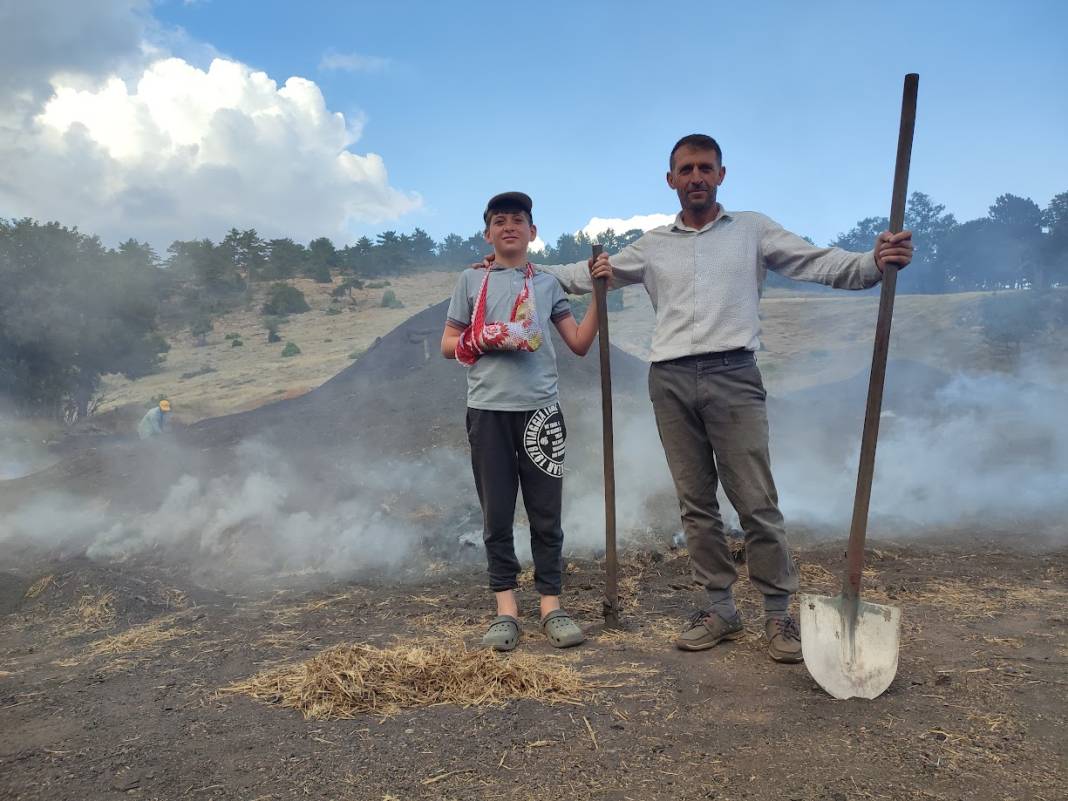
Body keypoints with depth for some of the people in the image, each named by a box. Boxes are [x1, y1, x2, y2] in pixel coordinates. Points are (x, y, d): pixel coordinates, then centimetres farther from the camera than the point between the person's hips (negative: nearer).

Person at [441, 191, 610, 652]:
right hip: (488, 410, -1)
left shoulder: (546, 284, 12)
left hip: (540, 408, 1)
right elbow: (448, 345, 11)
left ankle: (551, 606, 12)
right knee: (496, 514, 3)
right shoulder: (472, 280, 9)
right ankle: (506, 609, 11)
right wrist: (481, 340, -9)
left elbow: (580, 344, 9)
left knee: (546, 514, 4)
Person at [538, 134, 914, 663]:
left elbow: (821, 264, 2)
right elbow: (589, 274, 23)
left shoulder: (752, 229, 11)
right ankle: (719, 609, 18)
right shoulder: (652, 245, 17)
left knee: (756, 500, -5)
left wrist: (874, 263, -17)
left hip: (732, 375, -3)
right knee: (695, 502, 7)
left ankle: (779, 613, 8)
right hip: (670, 381, 3)